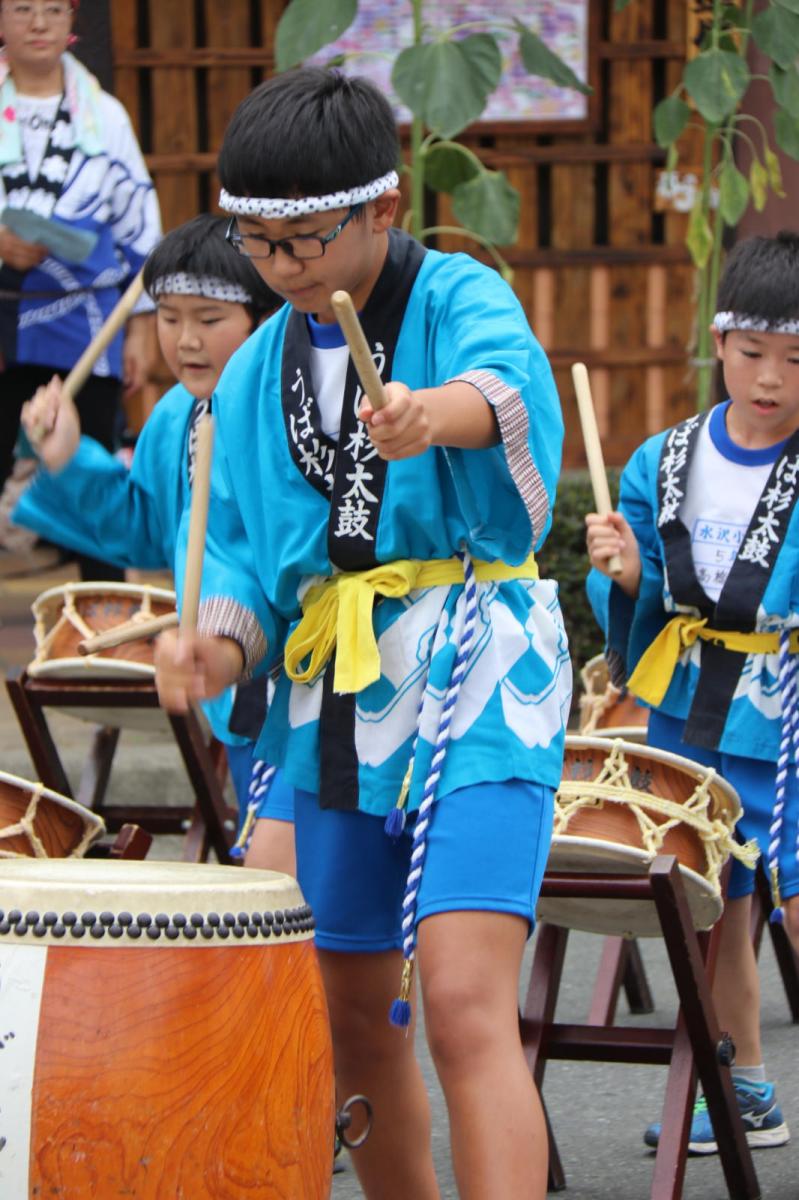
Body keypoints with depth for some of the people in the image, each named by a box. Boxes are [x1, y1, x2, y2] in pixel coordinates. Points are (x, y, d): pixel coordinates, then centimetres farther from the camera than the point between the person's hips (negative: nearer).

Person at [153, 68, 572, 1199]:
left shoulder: (460, 298, -7)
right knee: (357, 1019, 12)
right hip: (334, 706, 7)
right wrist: (225, 640, -12)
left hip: (475, 688, -7)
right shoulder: (258, 370, 12)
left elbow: (510, 381, -30)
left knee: (465, 1004, -21)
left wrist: (437, 413, -54)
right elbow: (242, 547, 11)